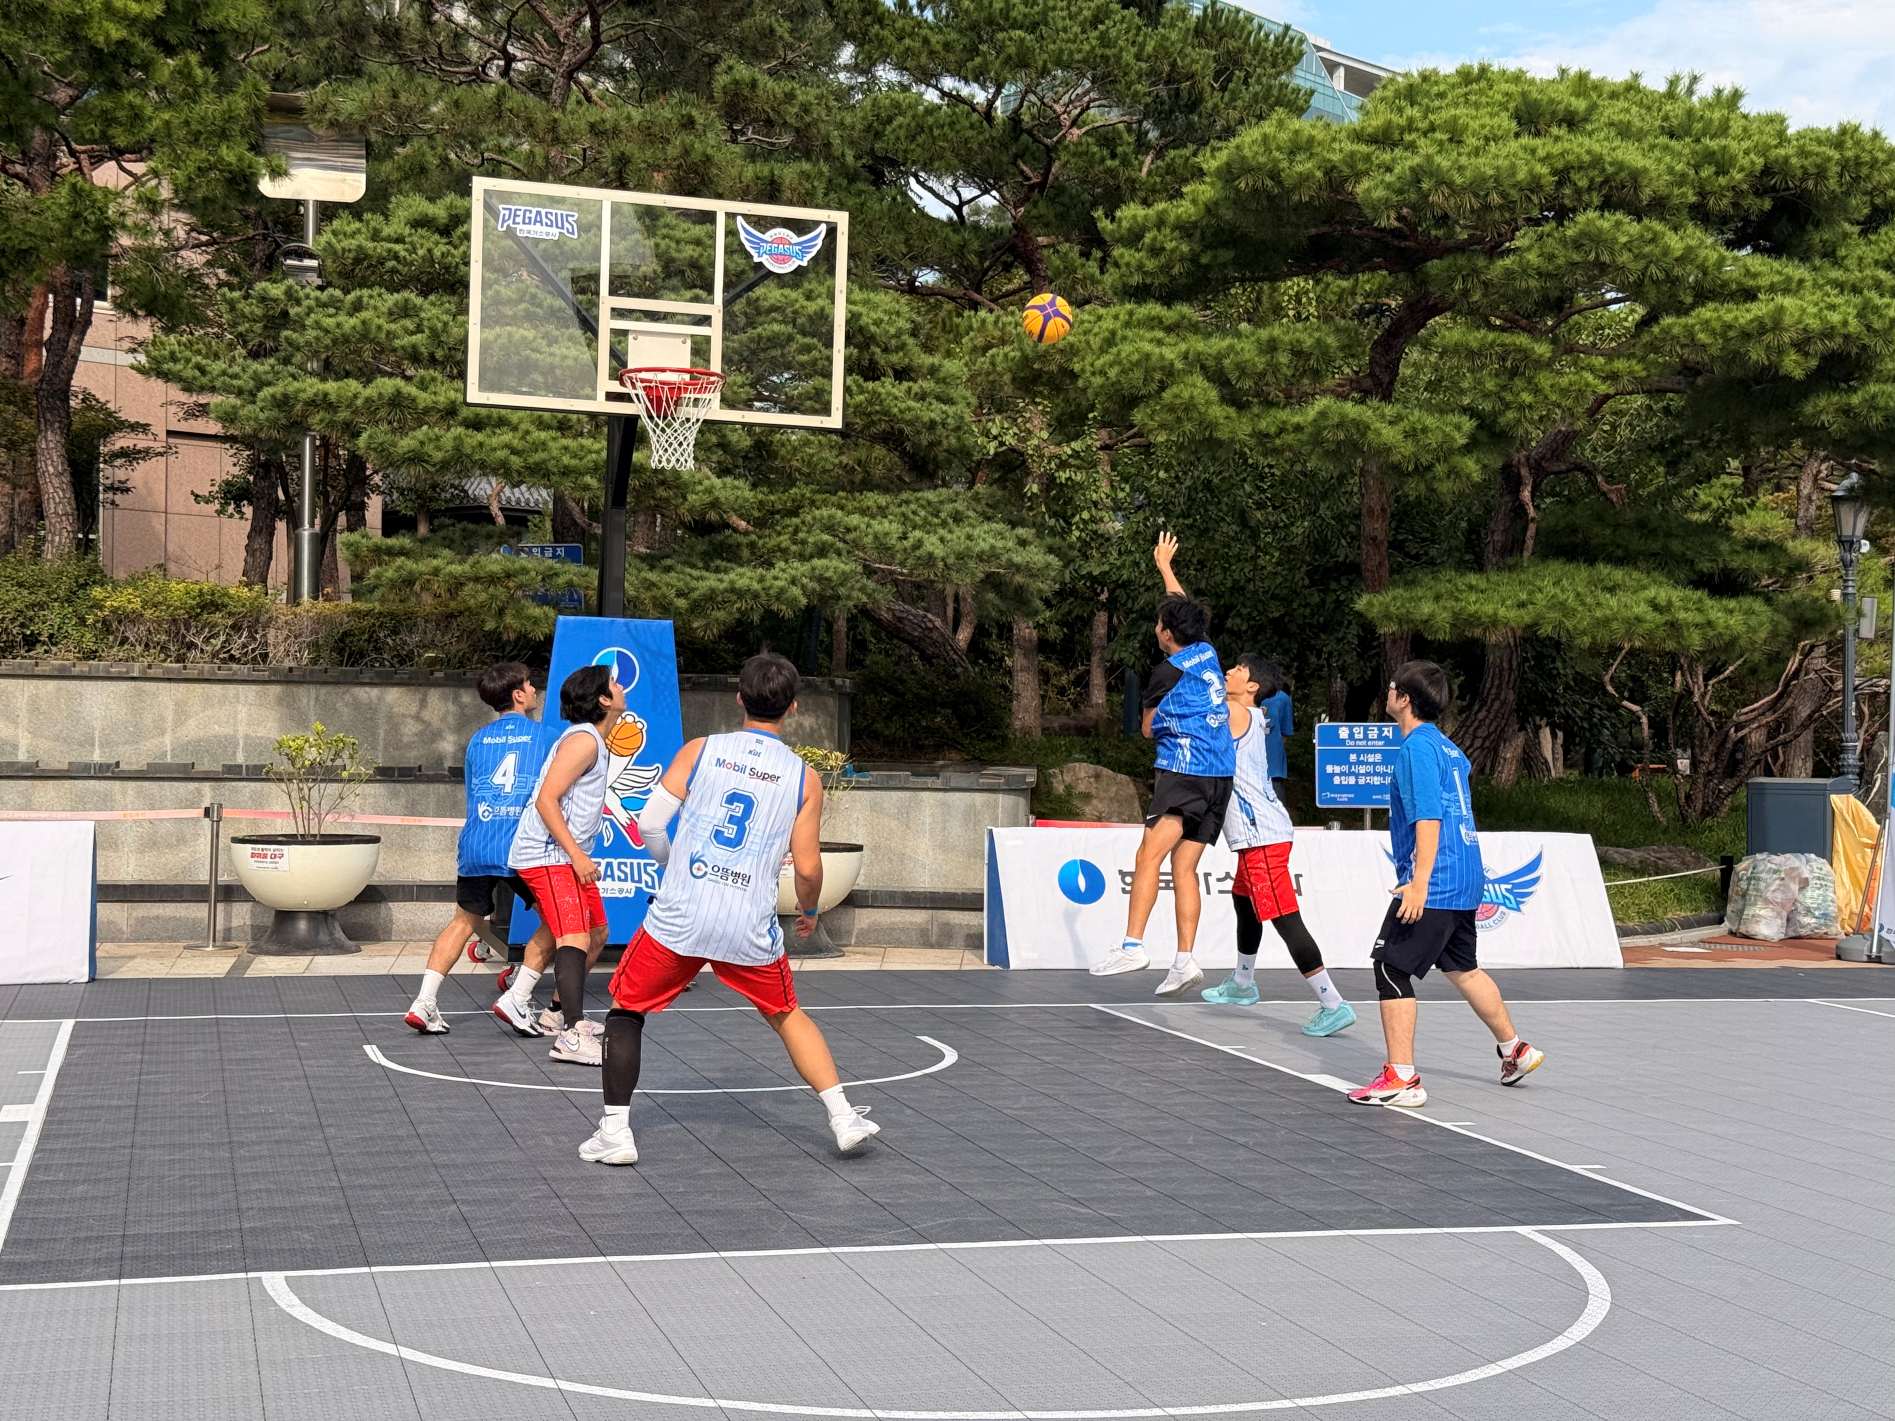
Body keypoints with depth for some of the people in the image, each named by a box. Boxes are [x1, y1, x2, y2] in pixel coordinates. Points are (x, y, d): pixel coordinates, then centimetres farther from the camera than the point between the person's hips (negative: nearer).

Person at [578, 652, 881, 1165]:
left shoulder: (700, 750, 2)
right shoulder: (804, 777, 3)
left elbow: (649, 823, -3)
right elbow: (808, 868, 2)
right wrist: (808, 912, 23)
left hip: (679, 917, -1)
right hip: (751, 927, 1)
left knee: (626, 1009, 18)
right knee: (788, 1015, 24)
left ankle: (615, 1132, 10)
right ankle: (844, 1117, 18)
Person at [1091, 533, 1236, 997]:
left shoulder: (1168, 674, -6)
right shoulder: (1208, 653, 13)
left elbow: (1149, 729, 7)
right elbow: (1184, 609, 33)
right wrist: (1165, 566, 47)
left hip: (1183, 772, -8)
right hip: (1221, 776, 8)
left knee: (1149, 855, -15)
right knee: (1184, 868, 5)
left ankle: (1133, 945, -28)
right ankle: (1185, 960, -2)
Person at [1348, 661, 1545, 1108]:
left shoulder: (1416, 748, -13)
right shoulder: (1448, 748, 15)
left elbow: (1428, 818, -22)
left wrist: (1419, 880, -26)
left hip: (1432, 886, -10)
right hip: (1466, 883, 10)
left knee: (1391, 969, -6)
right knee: (1462, 968, 24)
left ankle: (1402, 1079, -6)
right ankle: (1515, 1050, 35)